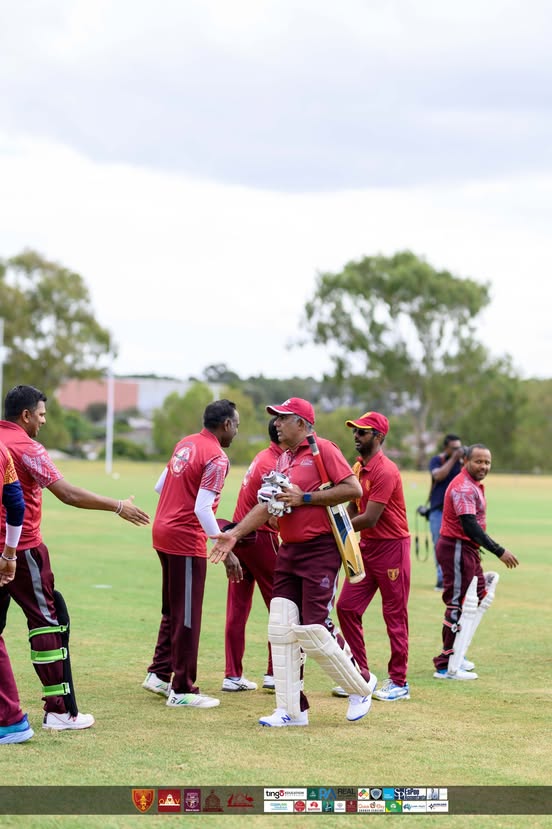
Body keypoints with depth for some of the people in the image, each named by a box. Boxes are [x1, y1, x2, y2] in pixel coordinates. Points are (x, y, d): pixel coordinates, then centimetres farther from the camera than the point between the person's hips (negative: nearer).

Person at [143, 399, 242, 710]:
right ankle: (182, 690, 5)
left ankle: (159, 674, 26)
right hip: (186, 539, -9)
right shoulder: (217, 458, -15)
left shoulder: (185, 443, 10)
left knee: (172, 610, 20)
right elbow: (202, 508, -23)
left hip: (163, 531, 9)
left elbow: (160, 486, 17)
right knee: (187, 615, -1)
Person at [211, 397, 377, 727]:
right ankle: (291, 710, 7)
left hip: (321, 551, -8)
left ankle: (362, 686, 11)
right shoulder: (283, 459, 16)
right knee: (281, 628, 1)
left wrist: (304, 498, -17)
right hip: (289, 551, 8)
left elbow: (354, 489, -17)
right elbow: (268, 505, 16)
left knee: (312, 630, -11)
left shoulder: (322, 449, -9)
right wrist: (235, 533, 5)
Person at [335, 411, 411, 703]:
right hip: (365, 546, 9)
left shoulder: (385, 471, -18)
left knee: (394, 616, -1)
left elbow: (370, 519, -23)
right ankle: (360, 676, 13)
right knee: (347, 607, 4)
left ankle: (399, 683, 7)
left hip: (391, 547, -9)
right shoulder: (357, 468, 10)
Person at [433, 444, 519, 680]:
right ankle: (445, 666, -4)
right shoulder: (463, 487, -19)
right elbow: (470, 526, -28)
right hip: (456, 549, -11)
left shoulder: (474, 485, 14)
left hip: (468, 549, 11)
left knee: (477, 598, 19)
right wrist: (499, 551, -31)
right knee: (457, 605, -8)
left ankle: (453, 654, 28)